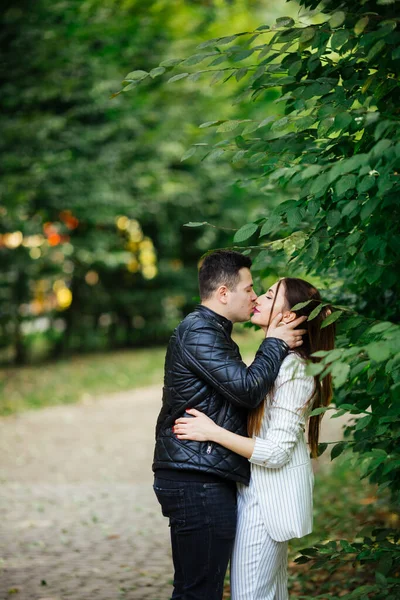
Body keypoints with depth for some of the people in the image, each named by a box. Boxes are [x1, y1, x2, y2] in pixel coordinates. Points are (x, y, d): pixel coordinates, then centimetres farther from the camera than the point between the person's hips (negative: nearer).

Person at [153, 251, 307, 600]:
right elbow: (248, 389, -21)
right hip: (198, 482, -11)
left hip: (196, 480, 11)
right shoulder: (199, 332, -13)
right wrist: (275, 344, -6)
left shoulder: (211, 332, 22)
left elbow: (239, 390, 22)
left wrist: (277, 346, 10)